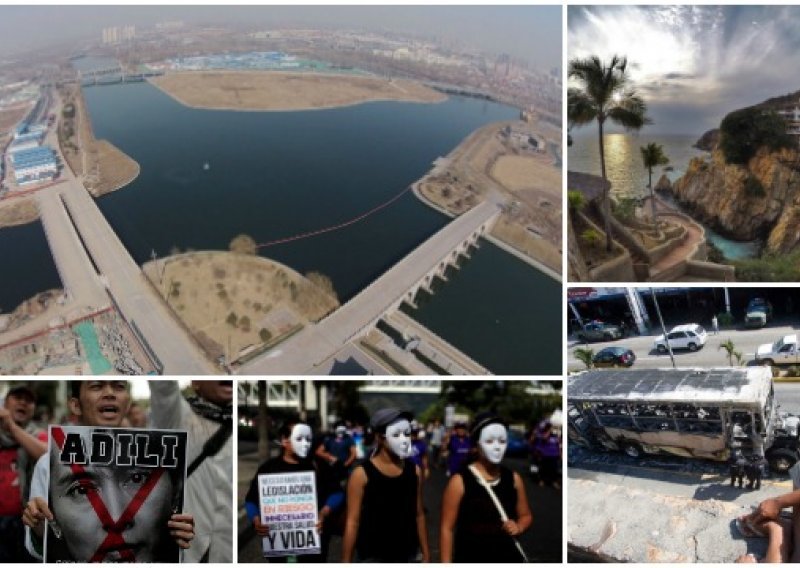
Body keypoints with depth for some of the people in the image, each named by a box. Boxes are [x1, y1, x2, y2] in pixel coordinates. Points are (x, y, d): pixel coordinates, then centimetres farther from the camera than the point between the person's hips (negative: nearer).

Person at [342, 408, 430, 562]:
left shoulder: (414, 471, 2)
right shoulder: (362, 474, -11)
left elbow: (419, 516, 9)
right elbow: (352, 522, -9)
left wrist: (426, 555, 10)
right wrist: (346, 563, -9)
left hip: (410, 555, 4)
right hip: (373, 557, -4)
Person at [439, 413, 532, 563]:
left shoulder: (513, 478, 3)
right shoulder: (460, 481, -10)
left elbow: (526, 515, 16)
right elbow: (447, 528, -7)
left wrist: (518, 527, -6)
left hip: (509, 560, 4)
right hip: (471, 560, -4)